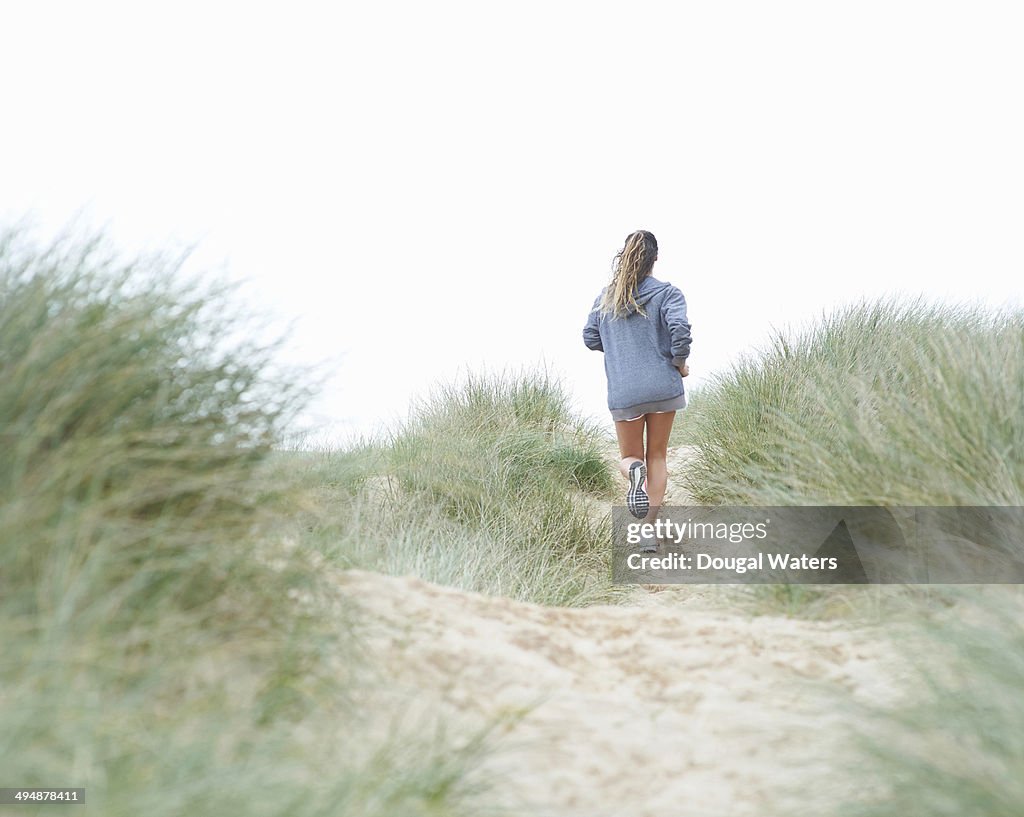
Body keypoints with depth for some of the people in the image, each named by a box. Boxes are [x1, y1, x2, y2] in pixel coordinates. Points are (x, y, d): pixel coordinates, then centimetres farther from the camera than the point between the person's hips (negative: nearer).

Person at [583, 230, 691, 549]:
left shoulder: (606, 295, 8)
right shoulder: (666, 292, -4)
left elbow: (590, 337, 9)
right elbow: (680, 330, -18)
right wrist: (680, 363, -1)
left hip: (623, 392, 2)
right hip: (663, 387, -1)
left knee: (629, 457, 16)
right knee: (657, 456, 13)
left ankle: (635, 471, -22)